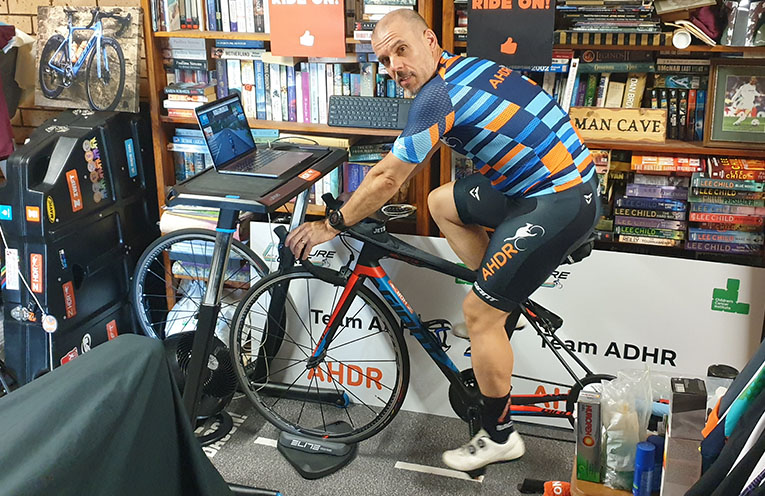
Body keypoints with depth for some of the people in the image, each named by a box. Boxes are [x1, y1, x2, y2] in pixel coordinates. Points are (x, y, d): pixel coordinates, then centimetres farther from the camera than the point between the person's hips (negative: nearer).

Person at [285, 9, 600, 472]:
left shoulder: (439, 93, -18)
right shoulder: (461, 66, 11)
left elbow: (387, 178, -14)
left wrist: (332, 225, -2)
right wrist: (367, 204, 24)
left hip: (561, 203, -10)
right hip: (541, 179, 10)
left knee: (480, 313, -3)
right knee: (441, 202, 19)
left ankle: (499, 437, 14)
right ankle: (502, 298, 22)